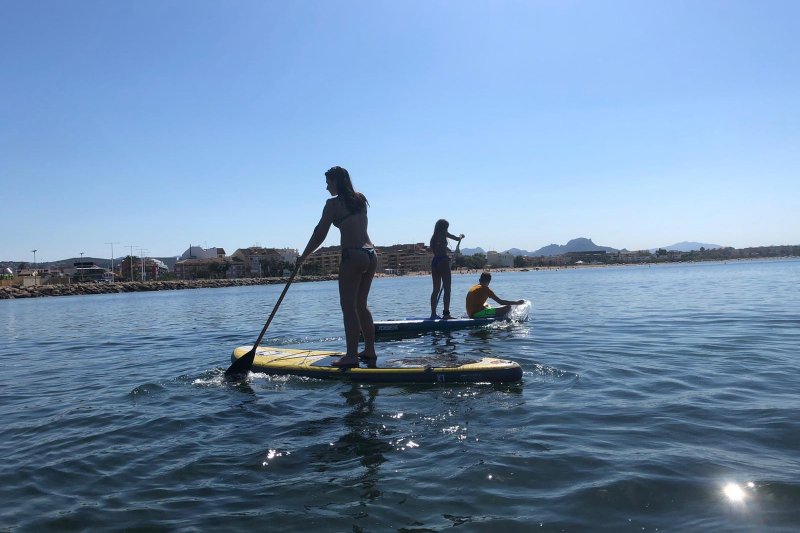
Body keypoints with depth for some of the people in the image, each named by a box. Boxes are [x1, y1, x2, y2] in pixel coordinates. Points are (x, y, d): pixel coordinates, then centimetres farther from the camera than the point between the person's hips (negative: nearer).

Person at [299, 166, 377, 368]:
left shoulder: (333, 203, -3)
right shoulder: (360, 199, 15)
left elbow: (320, 234, -3)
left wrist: (303, 257, 5)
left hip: (352, 256, -7)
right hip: (371, 255, 7)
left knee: (349, 307, -3)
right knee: (361, 305, 15)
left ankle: (351, 356, -5)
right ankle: (370, 351, 18)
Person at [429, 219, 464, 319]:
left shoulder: (434, 237, 15)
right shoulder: (444, 234, -4)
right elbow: (457, 238, 0)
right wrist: (461, 236, 22)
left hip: (434, 261, 7)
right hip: (443, 261, -7)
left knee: (436, 289, 10)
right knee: (447, 289, -5)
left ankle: (433, 313, 10)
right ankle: (446, 313, -10)